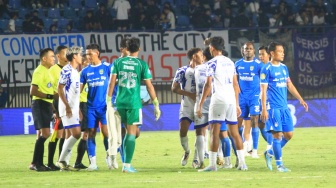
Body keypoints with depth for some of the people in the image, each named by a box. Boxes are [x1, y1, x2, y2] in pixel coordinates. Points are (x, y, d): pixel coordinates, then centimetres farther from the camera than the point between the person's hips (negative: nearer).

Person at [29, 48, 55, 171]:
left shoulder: (47, 72, 18)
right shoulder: (39, 71, -12)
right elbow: (33, 91, -20)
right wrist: (49, 96, -21)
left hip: (47, 105, 10)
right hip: (40, 104, -10)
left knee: (43, 134, 11)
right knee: (45, 133, -15)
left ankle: (38, 163, 15)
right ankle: (35, 163, -13)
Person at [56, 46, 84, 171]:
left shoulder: (75, 71, 17)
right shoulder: (66, 70, -11)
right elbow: (60, 89, -15)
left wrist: (78, 109, 20)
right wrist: (67, 106, -20)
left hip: (74, 108, 9)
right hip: (68, 108, -9)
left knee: (72, 135, 7)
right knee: (76, 134, -14)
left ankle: (63, 163, 9)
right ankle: (62, 160, -8)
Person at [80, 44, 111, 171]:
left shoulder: (107, 67, -1)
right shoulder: (86, 71, 9)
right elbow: (79, 88, 9)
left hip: (104, 106, -3)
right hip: (91, 107, 3)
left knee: (106, 132, -9)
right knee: (91, 133, 2)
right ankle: (92, 162, 6)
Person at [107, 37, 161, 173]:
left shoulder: (118, 62, 4)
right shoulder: (141, 64, -3)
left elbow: (112, 82, 0)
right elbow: (149, 86, -2)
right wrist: (156, 105, 3)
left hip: (120, 103, 3)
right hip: (134, 103, -3)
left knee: (130, 132, 18)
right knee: (131, 134, 0)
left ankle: (126, 161, 15)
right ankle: (127, 165, -5)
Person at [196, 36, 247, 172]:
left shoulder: (212, 63, -5)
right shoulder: (230, 63, 15)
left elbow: (208, 84, -11)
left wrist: (200, 104, -10)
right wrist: (237, 104, 23)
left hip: (218, 99, -6)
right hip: (231, 99, 6)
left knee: (214, 131, -4)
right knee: (234, 132, 10)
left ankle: (212, 164, -8)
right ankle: (242, 163, 8)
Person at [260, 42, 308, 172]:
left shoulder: (284, 68, 12)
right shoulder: (267, 69, -8)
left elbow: (289, 85, 21)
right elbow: (263, 90, -10)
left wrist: (301, 99, 15)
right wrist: (264, 109, -15)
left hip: (284, 107, 7)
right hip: (273, 107, -7)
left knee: (288, 134, 6)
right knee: (277, 135, -7)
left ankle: (269, 153, 24)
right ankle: (279, 164, 1)